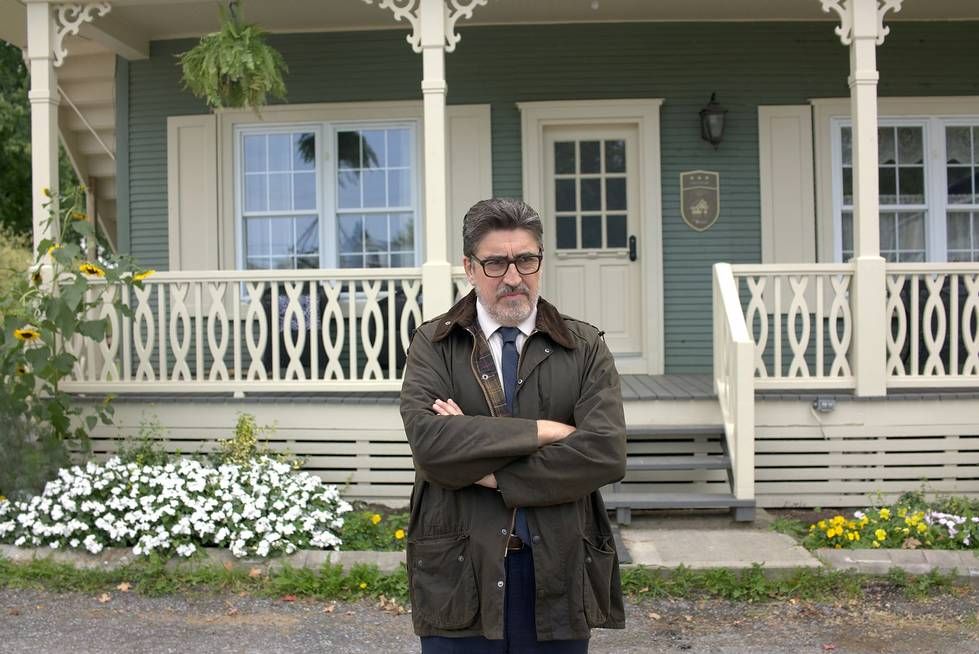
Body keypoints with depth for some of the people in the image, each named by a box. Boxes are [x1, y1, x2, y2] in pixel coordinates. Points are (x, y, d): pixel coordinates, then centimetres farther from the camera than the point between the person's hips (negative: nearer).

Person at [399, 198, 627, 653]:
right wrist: (542, 431, -14)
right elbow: (428, 441, -15)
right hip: (459, 574, -1)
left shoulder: (585, 348, 3)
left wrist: (488, 473, -13)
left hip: (558, 575, 1)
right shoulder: (432, 345, 2)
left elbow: (606, 454, -11)